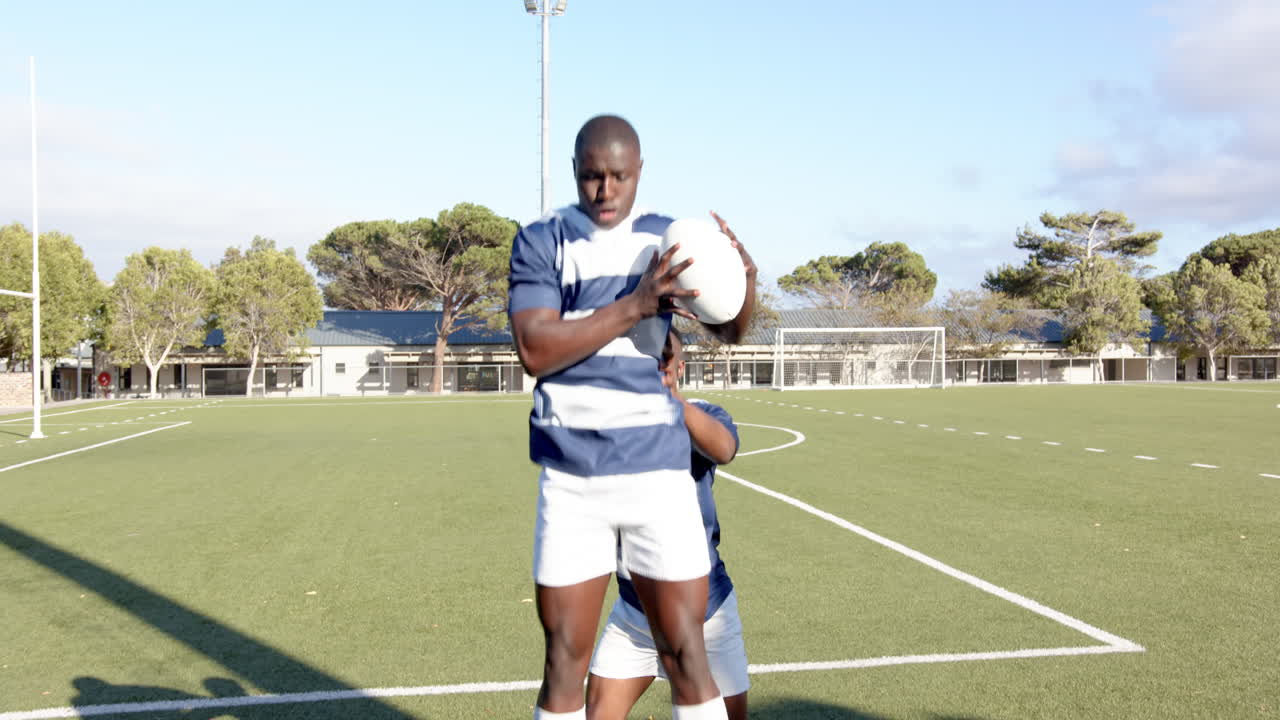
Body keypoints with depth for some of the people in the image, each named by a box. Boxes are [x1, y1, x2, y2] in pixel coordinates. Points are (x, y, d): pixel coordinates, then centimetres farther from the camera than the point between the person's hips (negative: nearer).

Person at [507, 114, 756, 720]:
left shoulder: (669, 239, 7)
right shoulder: (541, 242, 0)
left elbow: (728, 331, 0)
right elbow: (534, 349, -13)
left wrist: (744, 280, -22)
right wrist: (634, 306, -22)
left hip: (656, 471, 1)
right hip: (571, 479, -1)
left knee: (685, 653, 4)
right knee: (563, 659, 7)